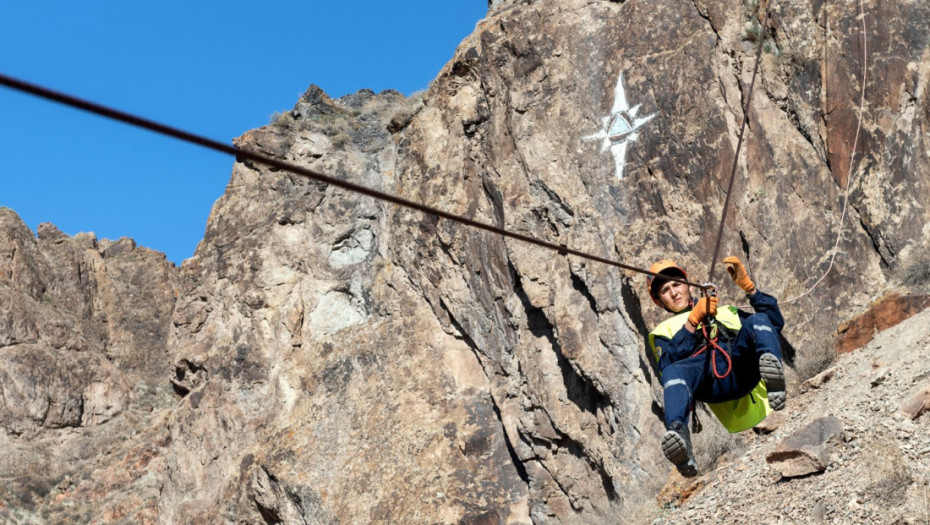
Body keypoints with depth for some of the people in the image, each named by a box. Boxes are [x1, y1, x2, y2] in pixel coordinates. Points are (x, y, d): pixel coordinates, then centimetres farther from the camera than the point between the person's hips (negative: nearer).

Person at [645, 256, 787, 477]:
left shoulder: (727, 312, 40)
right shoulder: (663, 331, 34)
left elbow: (775, 322, 26)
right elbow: (668, 362, 9)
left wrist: (747, 286, 18)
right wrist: (692, 322, 3)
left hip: (742, 370, 2)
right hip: (708, 382, -2)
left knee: (758, 320, -24)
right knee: (673, 372, -36)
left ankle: (771, 366, -52)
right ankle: (677, 434, -60)